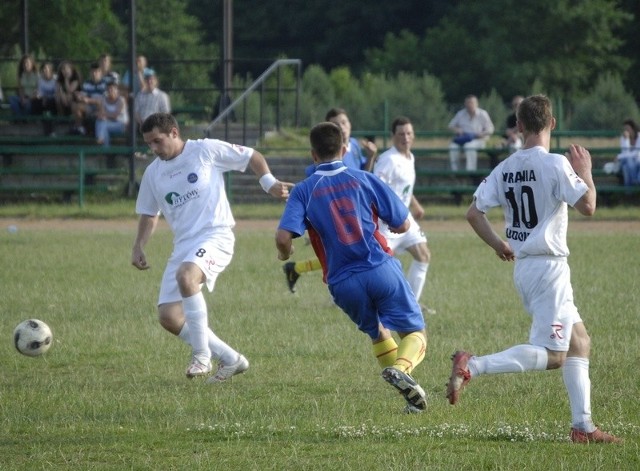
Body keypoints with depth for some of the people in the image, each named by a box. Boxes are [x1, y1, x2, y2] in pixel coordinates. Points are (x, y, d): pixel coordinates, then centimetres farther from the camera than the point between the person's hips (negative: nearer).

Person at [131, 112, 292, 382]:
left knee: (185, 275, -37)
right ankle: (230, 359, 8)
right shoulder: (153, 173, 13)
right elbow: (149, 213, 26)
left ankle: (202, 354, -26)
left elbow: (252, 157, 7)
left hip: (215, 236, -7)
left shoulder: (207, 151, -3)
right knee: (169, 317, -6)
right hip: (183, 245, 7)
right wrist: (138, 247, 13)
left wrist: (268, 183, -6)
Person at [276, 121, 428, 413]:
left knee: (378, 334, 26)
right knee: (415, 333, 5)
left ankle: (413, 396, 16)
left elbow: (283, 237, -10)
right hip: (381, 270, -2)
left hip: (343, 284, 2)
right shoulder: (364, 180, 4)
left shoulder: (304, 191, 3)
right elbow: (403, 225, 7)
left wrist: (285, 255, 13)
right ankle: (401, 368, -28)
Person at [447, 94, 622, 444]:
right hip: (548, 265, -8)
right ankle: (472, 366, -22)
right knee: (551, 355, -9)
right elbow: (587, 206, -17)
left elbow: (473, 212, 4)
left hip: (522, 267, 8)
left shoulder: (505, 168, 5)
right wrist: (585, 171, -1)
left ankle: (583, 426, 12)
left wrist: (497, 244, 18)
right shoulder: (555, 164, -14)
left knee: (578, 341, 15)